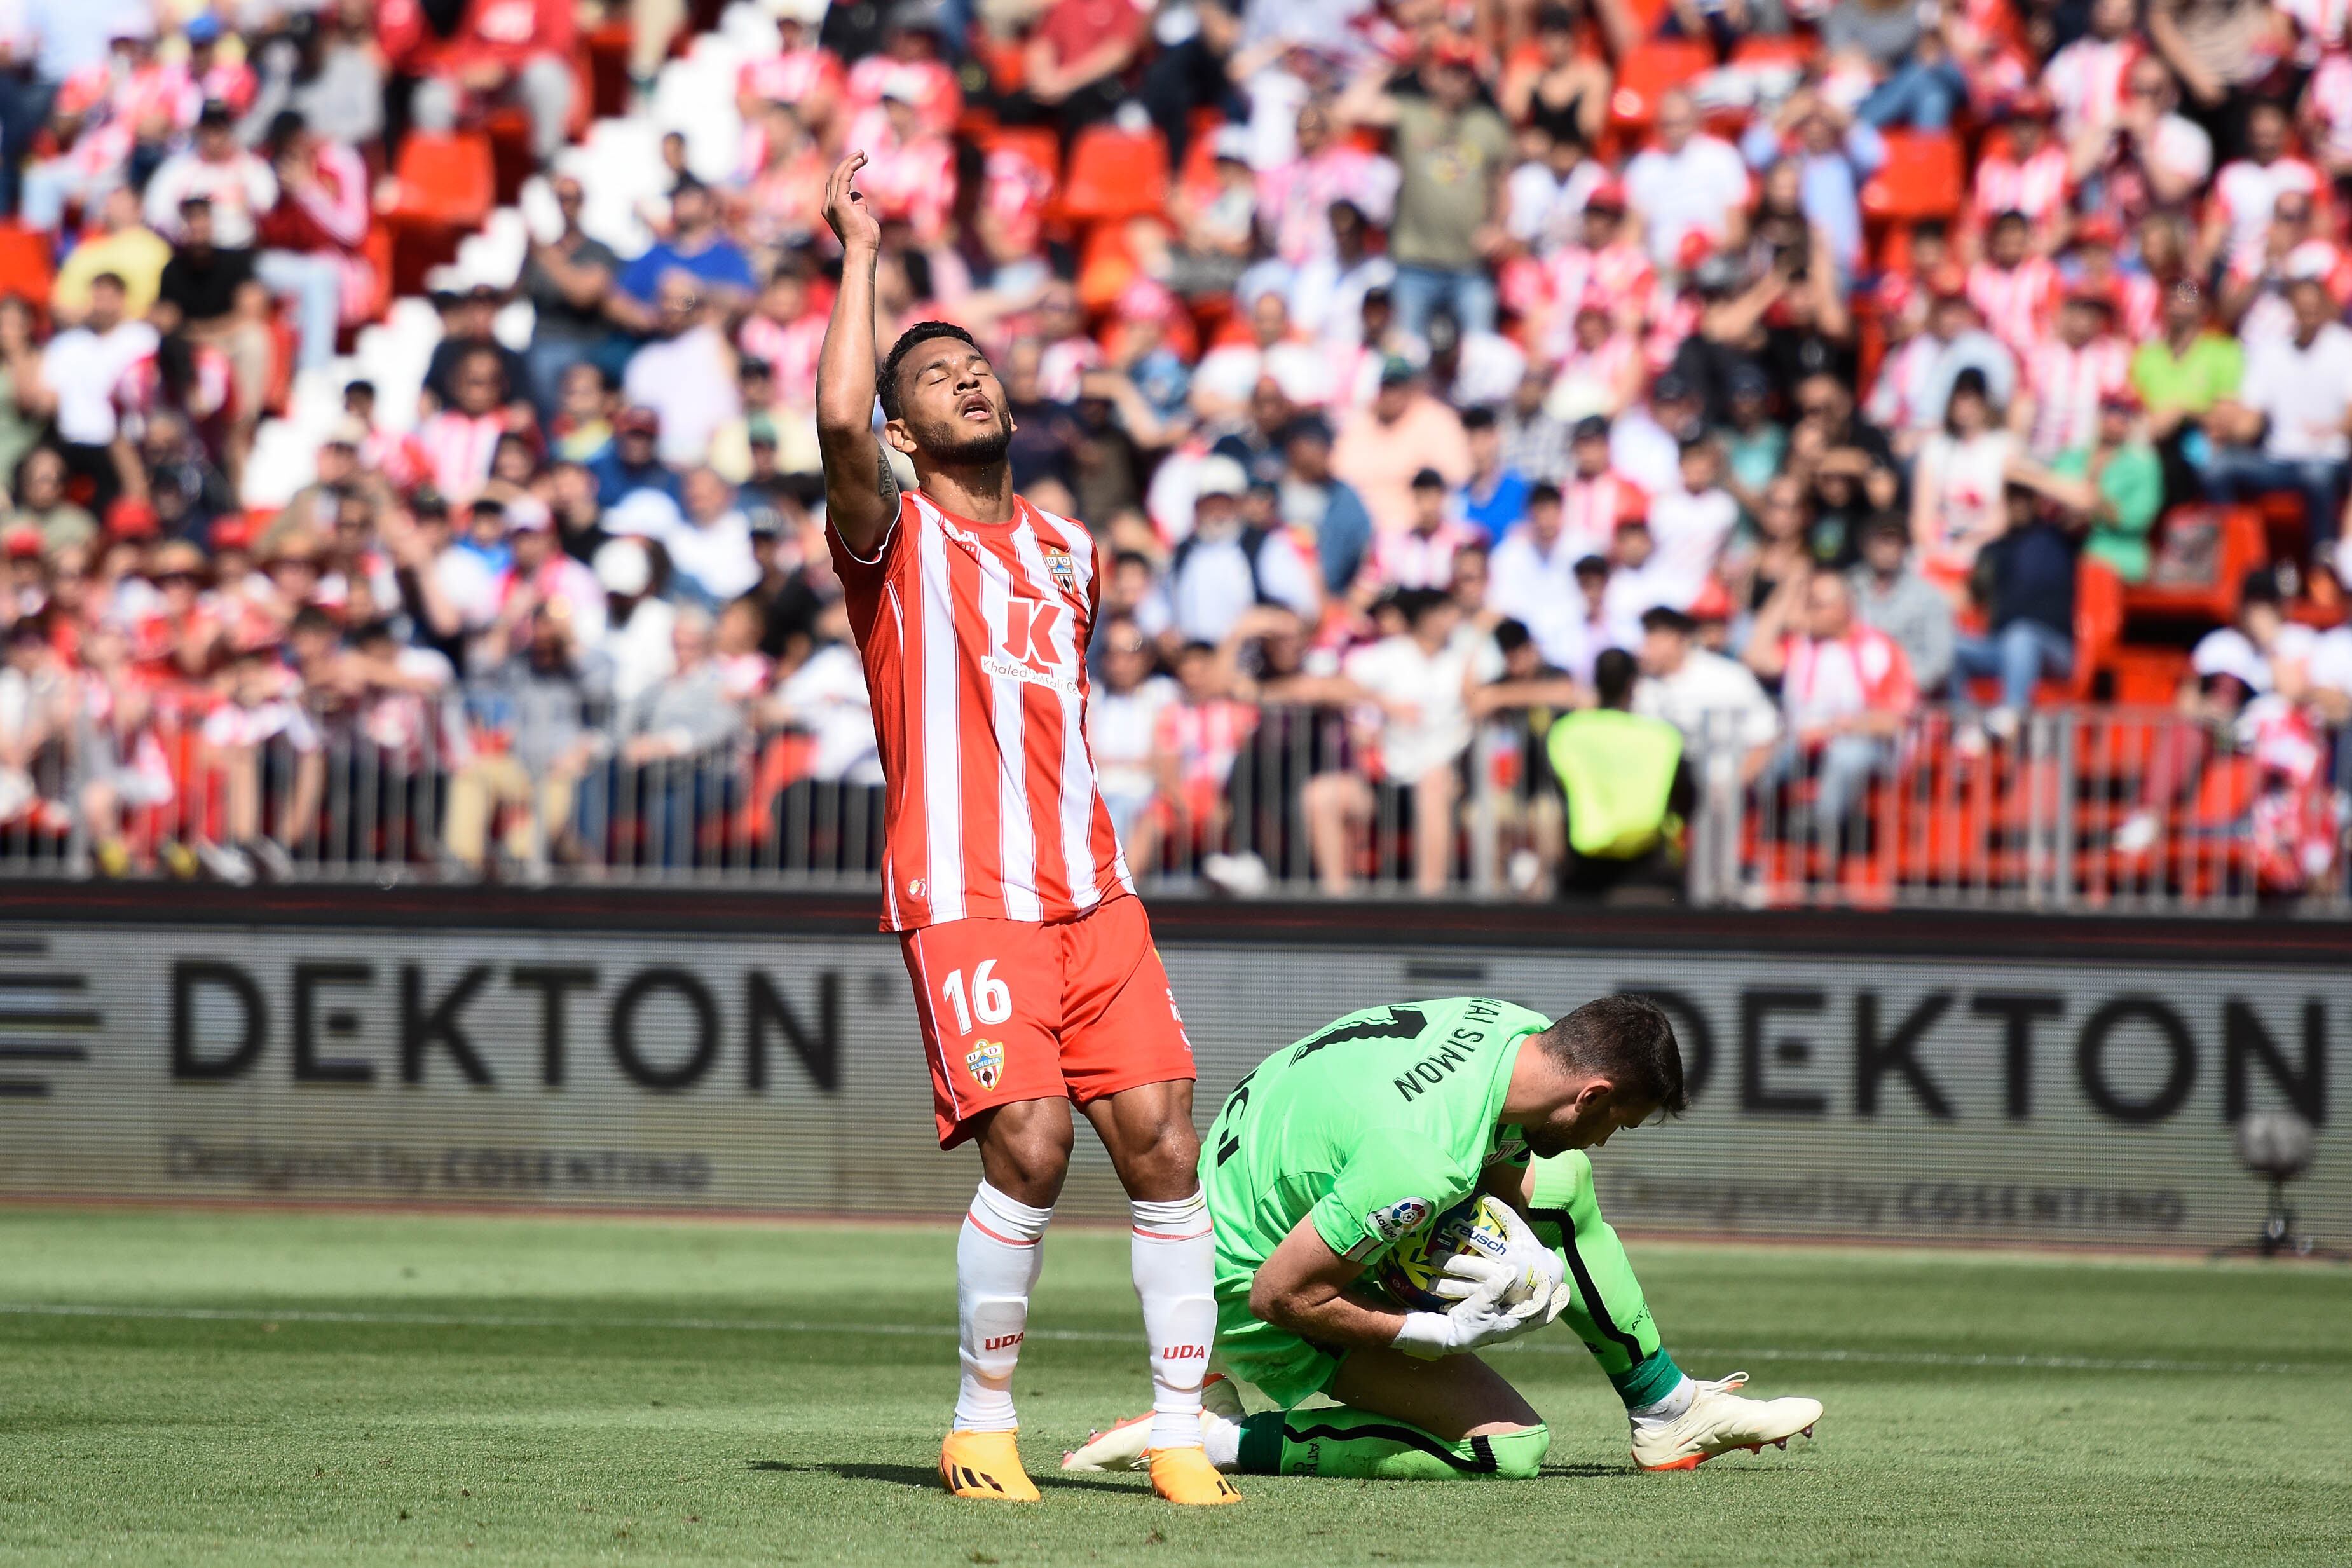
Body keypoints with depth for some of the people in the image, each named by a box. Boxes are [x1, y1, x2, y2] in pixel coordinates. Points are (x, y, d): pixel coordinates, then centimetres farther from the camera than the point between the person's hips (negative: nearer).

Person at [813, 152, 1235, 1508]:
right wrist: (860, 256, -10)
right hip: (962, 899, -5)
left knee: (1162, 1138, -5)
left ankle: (1181, 1430, 2)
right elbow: (840, 419, -19)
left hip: (1092, 891, 5)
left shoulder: (1070, 551, 19)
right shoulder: (894, 539, 1)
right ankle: (983, 1423, 0)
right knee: (1028, 1147, -17)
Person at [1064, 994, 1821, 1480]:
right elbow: (1281, 1295, -30)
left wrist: (1526, 1247, -10)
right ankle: (1213, 1439, -9)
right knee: (1511, 1448, -11)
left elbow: (1503, 1158, 12)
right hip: (1251, 1277, -9)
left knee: (1558, 1182, 12)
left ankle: (1668, 1411, 26)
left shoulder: (1516, 1029, -10)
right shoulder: (1425, 1155, -37)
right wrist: (1445, 1334, -23)